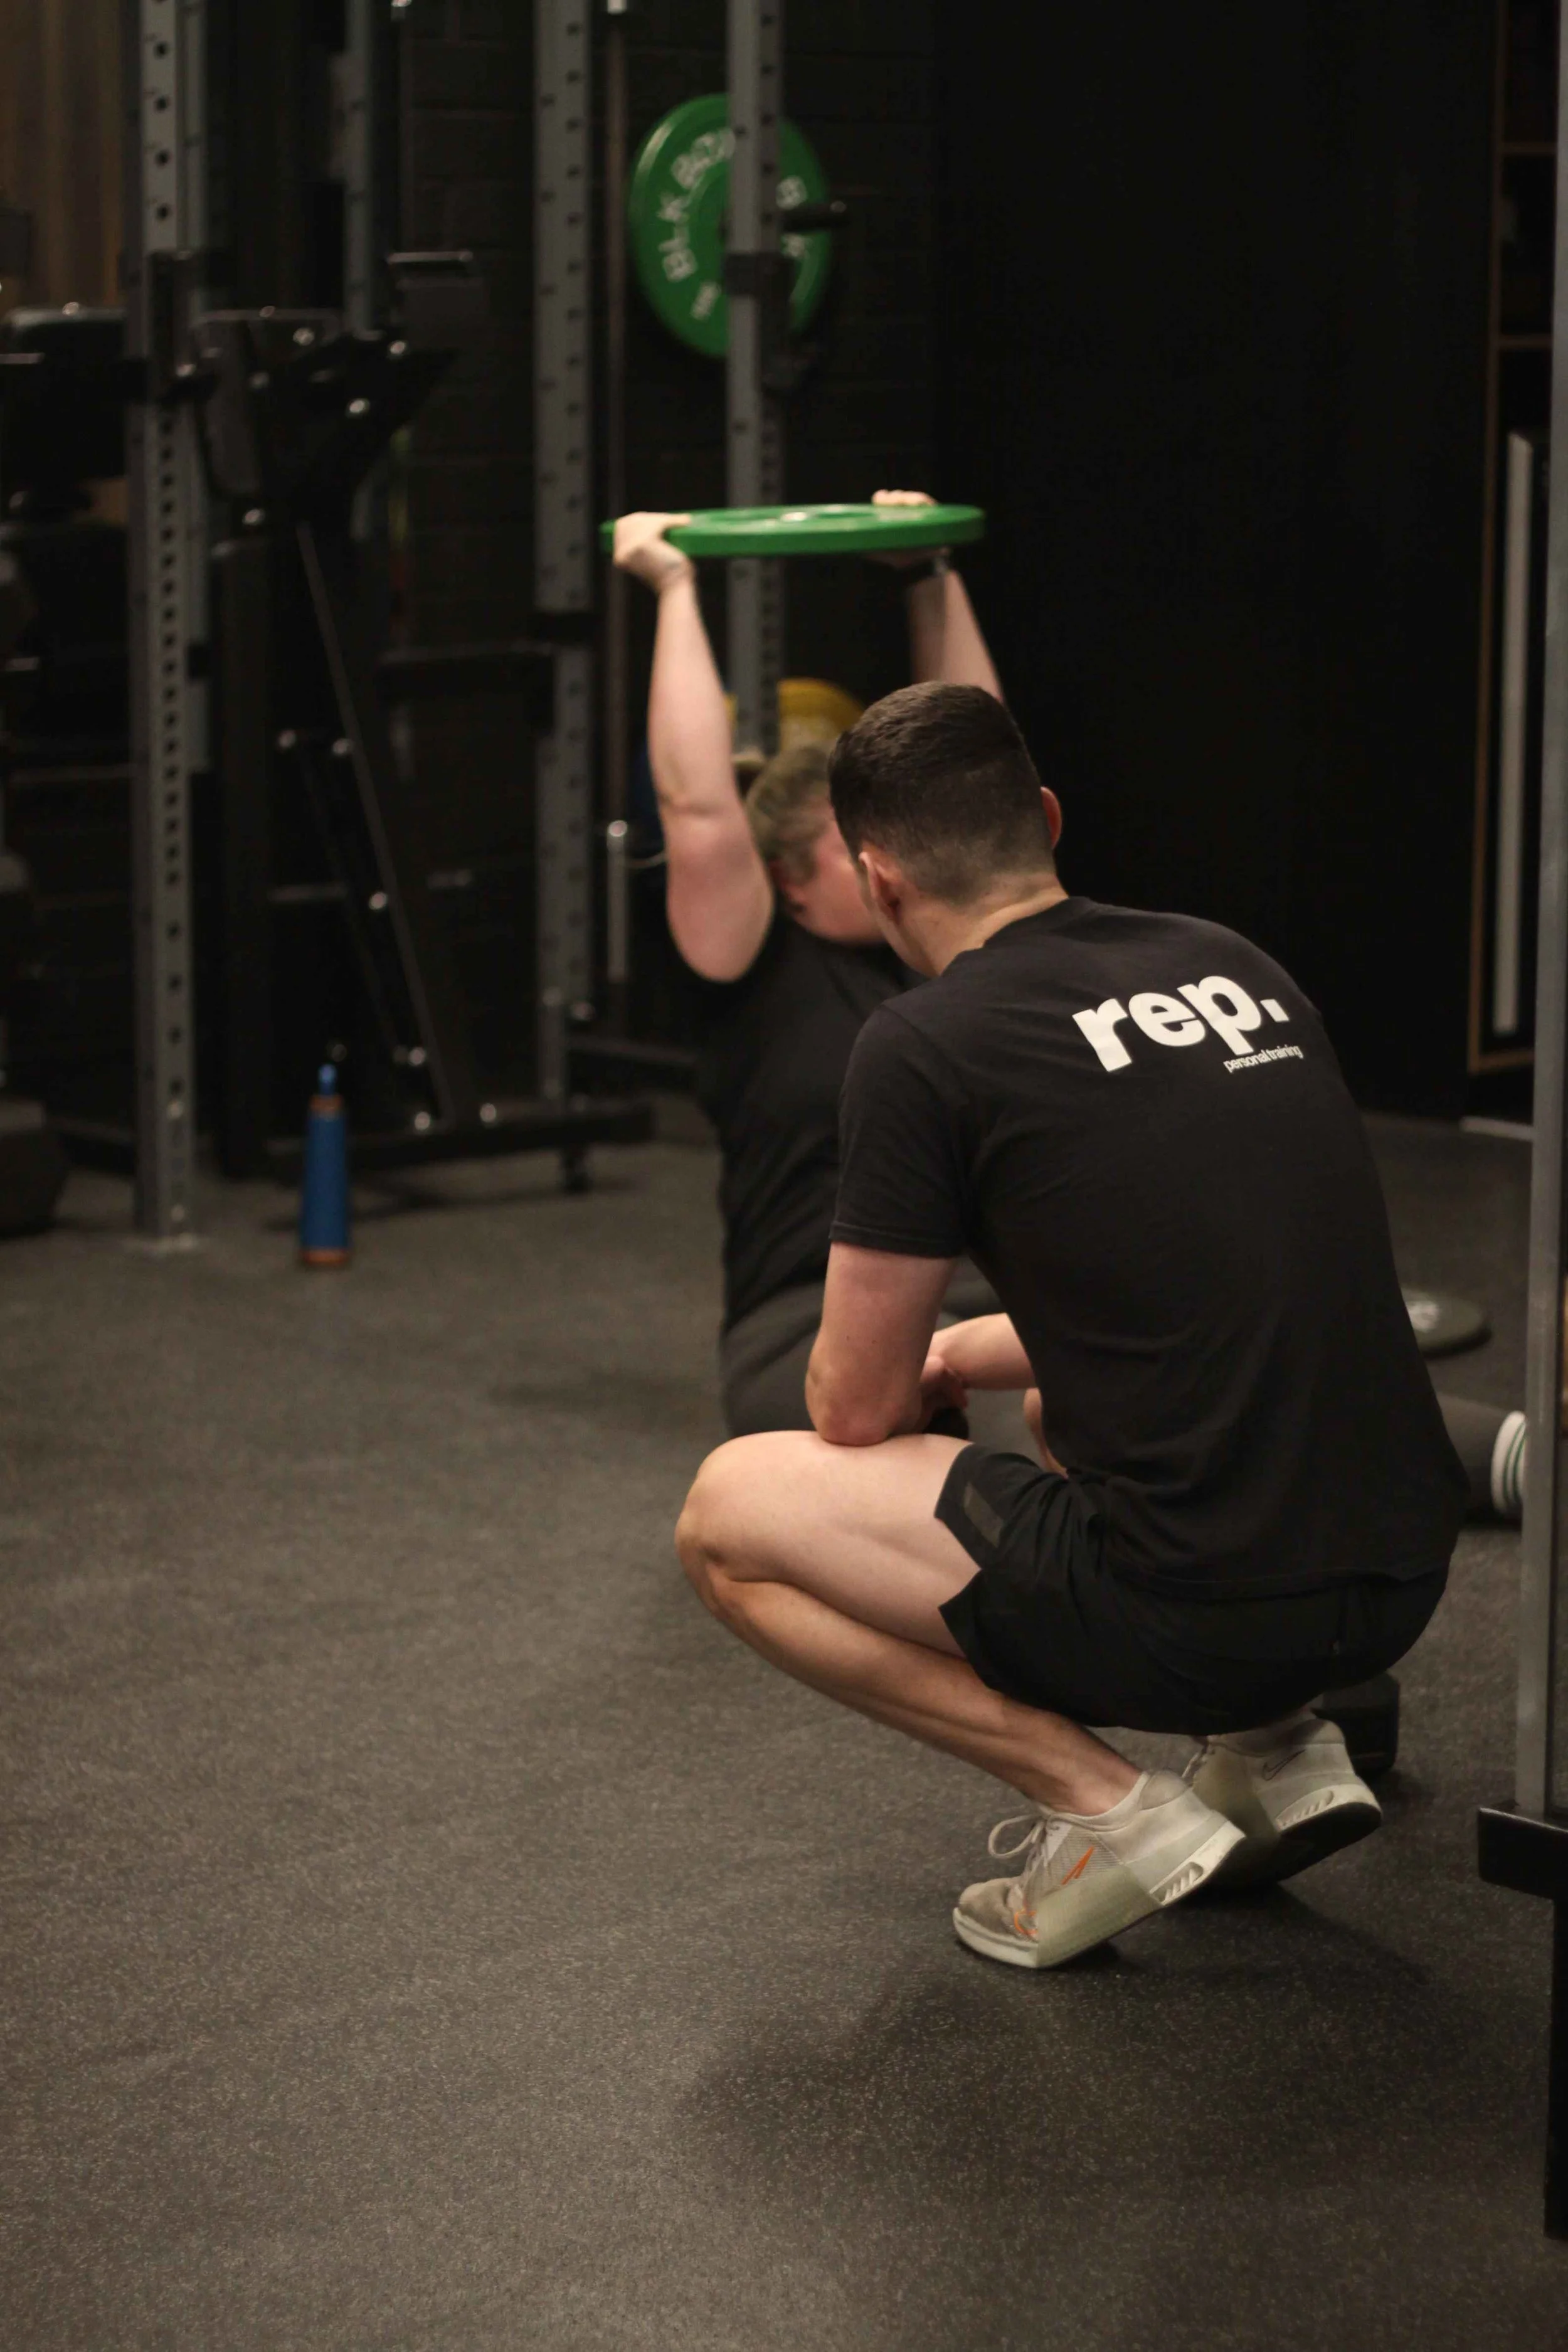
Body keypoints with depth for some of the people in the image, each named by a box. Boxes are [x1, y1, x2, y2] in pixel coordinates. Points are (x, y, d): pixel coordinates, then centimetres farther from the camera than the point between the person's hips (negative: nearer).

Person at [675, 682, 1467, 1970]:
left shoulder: (926, 1045, -7)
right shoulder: (1233, 967, 14)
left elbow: (858, 1411, 3)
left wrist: (915, 1371, 27)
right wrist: (962, 1355, 37)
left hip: (1197, 1615, -8)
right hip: (1403, 1579, 8)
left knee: (731, 1512, 8)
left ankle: (1100, 1807, -1)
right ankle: (1273, 1748, 18)